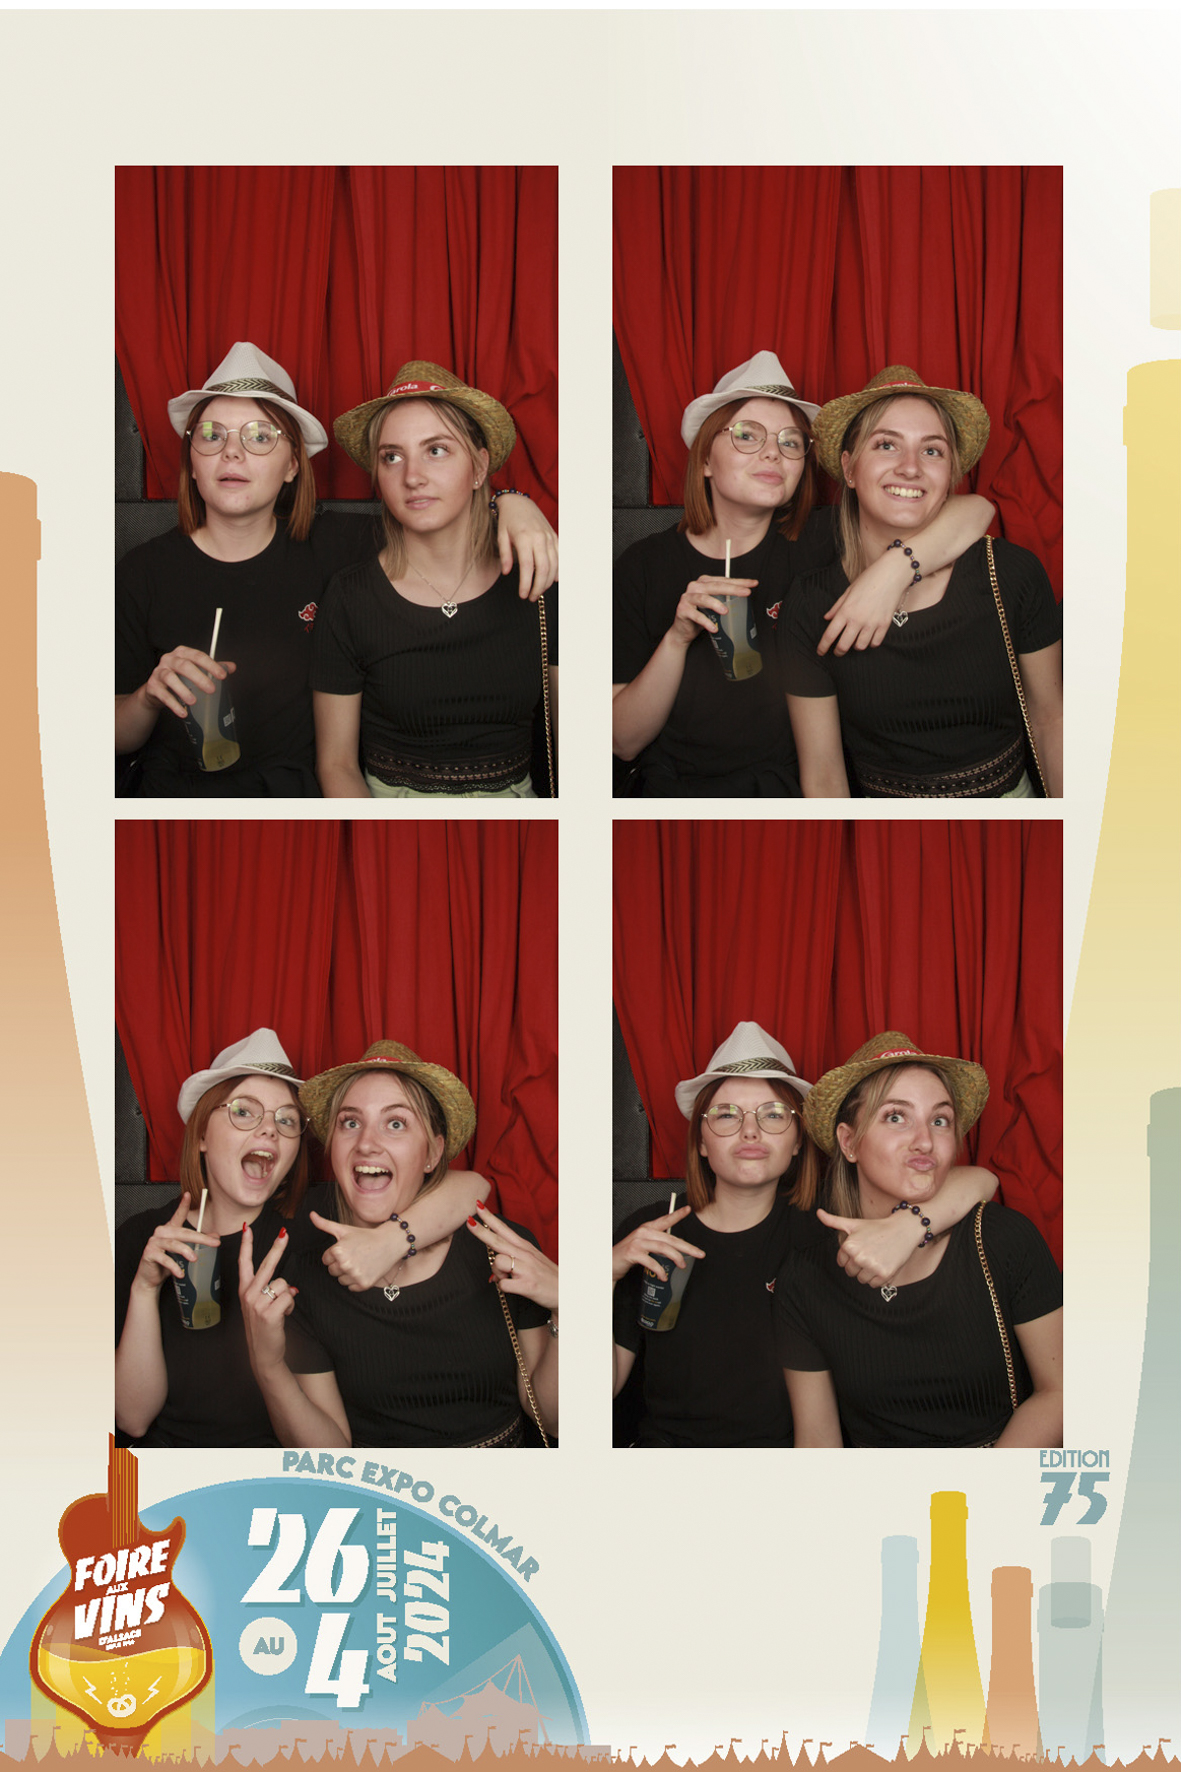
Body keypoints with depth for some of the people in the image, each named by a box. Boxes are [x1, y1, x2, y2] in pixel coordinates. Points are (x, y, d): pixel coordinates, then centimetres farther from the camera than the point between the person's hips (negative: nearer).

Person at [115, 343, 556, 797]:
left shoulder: (329, 547, 4)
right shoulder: (143, 572, 2)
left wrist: (512, 505, -5)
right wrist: (150, 696, -16)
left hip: (297, 791, 1)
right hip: (172, 792, 0)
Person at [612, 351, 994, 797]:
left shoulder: (813, 542, -2)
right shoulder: (643, 565, -1)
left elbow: (974, 510, -9)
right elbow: (624, 742, -3)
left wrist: (892, 569, -25)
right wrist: (677, 639, -18)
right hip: (671, 793, -1)